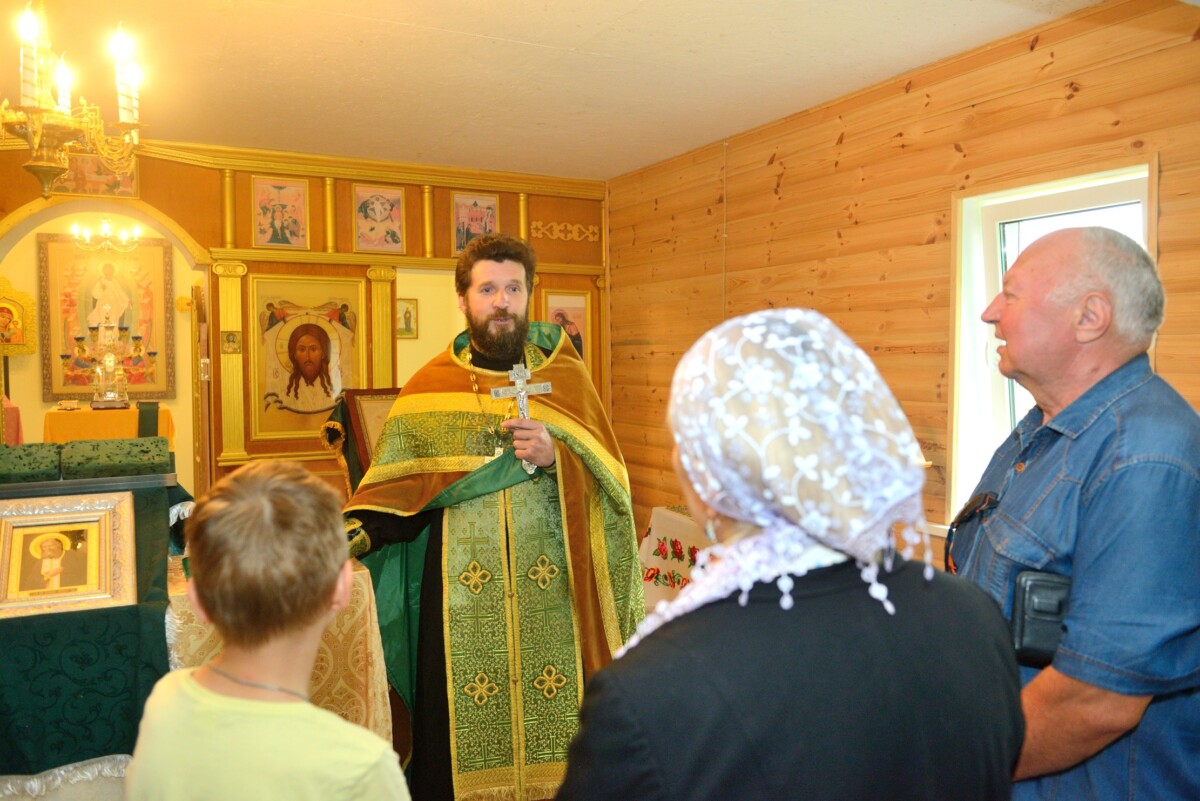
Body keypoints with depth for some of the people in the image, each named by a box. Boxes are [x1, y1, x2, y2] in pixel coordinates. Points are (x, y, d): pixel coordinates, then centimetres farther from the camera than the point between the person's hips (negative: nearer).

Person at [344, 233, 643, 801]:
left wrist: (557, 455, -17)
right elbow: (394, 491, 2)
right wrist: (355, 535, -15)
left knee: (553, 722, 5)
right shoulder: (430, 389, 5)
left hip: (552, 594, 0)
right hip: (462, 600, 0)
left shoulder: (564, 377, 5)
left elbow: (611, 481, 0)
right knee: (464, 729, 6)